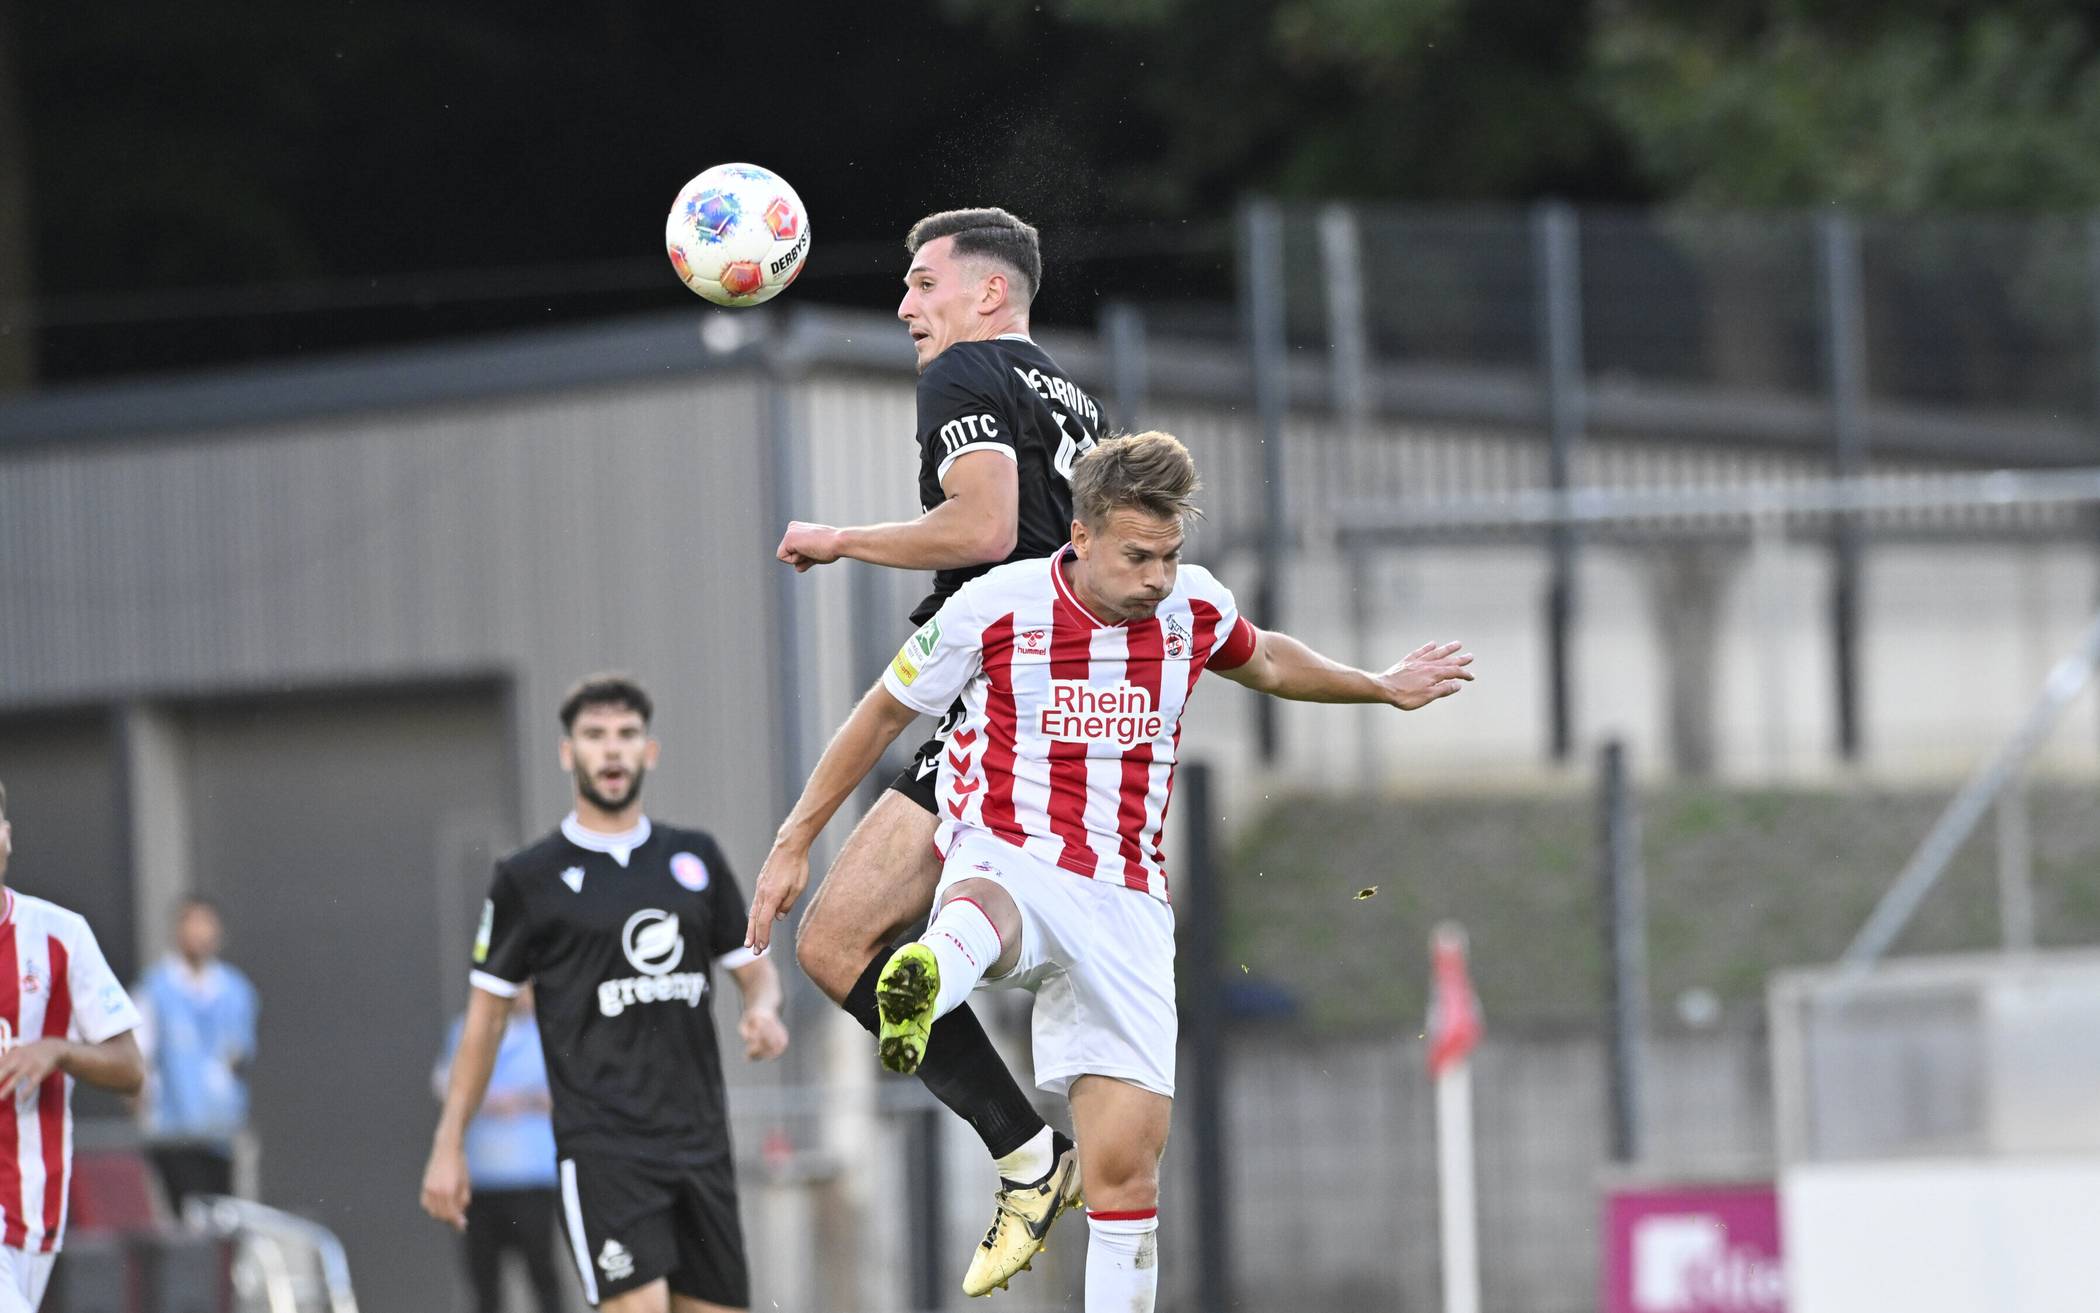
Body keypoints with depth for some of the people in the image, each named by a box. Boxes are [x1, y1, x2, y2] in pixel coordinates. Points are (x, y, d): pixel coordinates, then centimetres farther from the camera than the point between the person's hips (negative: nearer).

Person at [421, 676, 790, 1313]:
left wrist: (763, 1008, -5)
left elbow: (752, 966, 20)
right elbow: (486, 1015, 7)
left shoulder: (696, 857, 13)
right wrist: (448, 1146, 4)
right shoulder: (529, 877, 2)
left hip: (700, 1139, 5)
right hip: (602, 1147, -5)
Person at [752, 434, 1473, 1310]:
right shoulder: (995, 606, -6)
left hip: (1125, 907, 4)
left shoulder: (1194, 606, 4)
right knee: (980, 913, -45)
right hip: (1006, 865, -4)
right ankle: (923, 986, -79)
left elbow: (1263, 662, 29)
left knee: (1125, 1166, -4)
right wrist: (795, 840, 11)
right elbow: (885, 711, 8)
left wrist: (1382, 688, 37)